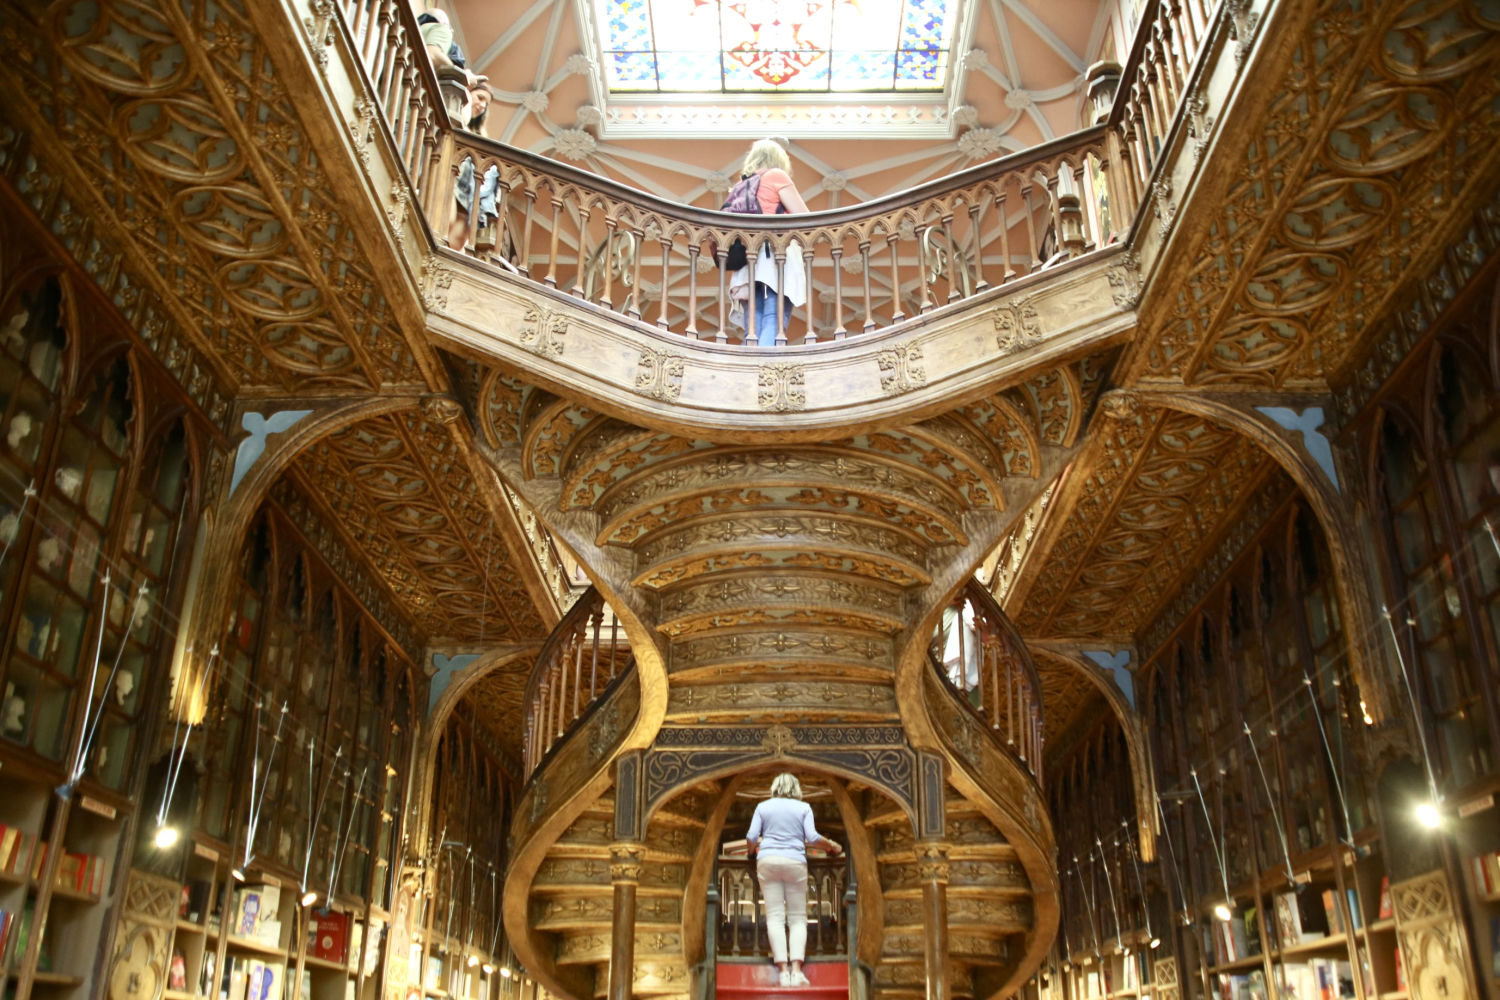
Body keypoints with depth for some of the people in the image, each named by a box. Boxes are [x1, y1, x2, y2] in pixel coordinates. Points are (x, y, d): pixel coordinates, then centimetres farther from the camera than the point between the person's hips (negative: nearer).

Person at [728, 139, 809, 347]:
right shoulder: (776, 175, 8)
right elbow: (804, 217, 2)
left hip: (750, 261, 6)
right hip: (775, 254, -6)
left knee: (753, 333, -1)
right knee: (773, 325, -18)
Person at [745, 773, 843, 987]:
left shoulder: (763, 806, 11)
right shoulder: (803, 807, 9)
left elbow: (751, 837, 4)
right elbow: (812, 837, -2)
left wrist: (751, 851, 25)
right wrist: (832, 846, 14)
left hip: (767, 860, 1)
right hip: (795, 862, -1)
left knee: (775, 917, -1)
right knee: (798, 918, 3)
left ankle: (783, 970, -11)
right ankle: (796, 970, -12)